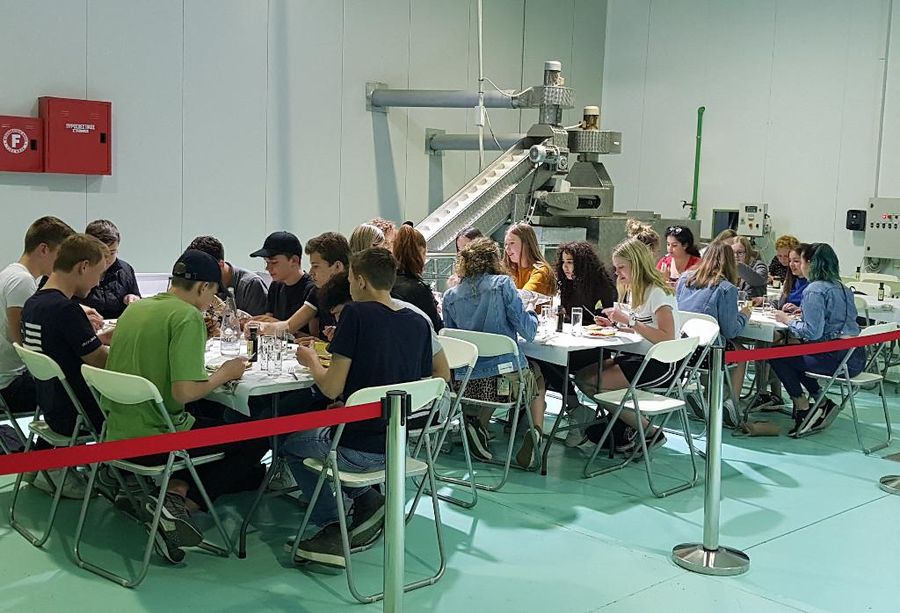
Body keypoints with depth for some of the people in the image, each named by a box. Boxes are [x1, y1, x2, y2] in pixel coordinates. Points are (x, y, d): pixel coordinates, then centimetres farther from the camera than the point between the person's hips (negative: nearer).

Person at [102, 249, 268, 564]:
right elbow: (184, 391, -25)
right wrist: (224, 373, -7)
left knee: (212, 418, 31)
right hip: (154, 438, -8)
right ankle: (183, 504, -4)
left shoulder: (134, 308, 8)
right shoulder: (188, 316, -16)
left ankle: (175, 489, 8)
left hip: (117, 433, 8)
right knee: (257, 437, 8)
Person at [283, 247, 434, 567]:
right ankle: (367, 499, 13)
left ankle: (334, 527, 13)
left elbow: (332, 388, -17)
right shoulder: (418, 323, 3)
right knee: (319, 430, 32)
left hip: (358, 450, -6)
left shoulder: (356, 313, -14)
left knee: (290, 443, 25)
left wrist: (312, 361, 6)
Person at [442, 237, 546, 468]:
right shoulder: (502, 283, -2)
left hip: (466, 385, 3)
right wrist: (531, 312, 18)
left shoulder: (450, 296, 6)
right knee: (538, 373, 31)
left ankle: (477, 422, 11)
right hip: (508, 378, -2)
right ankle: (535, 432, 10)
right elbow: (527, 332, -3)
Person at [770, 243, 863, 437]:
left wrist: (788, 321, -3)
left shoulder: (814, 290, -12)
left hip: (836, 359, -9)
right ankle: (822, 403, 18)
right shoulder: (843, 288, 15)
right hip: (855, 357, 9)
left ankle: (803, 408, 10)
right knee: (793, 352, 24)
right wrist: (798, 317, 17)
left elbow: (813, 332, -19)